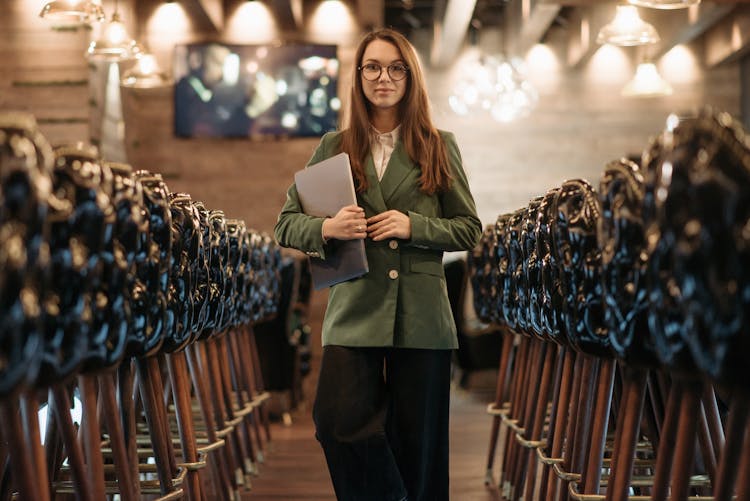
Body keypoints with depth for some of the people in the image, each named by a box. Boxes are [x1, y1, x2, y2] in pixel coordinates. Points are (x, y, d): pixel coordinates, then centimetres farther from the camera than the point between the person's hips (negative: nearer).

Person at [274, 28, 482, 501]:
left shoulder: (440, 146, 8)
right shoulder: (335, 147, 10)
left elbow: (469, 229, 8)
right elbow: (286, 225, 9)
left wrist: (413, 226, -9)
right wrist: (327, 228, -12)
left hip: (421, 315, 0)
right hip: (354, 309, 0)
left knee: (417, 440, 4)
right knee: (340, 421, -15)